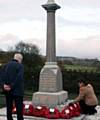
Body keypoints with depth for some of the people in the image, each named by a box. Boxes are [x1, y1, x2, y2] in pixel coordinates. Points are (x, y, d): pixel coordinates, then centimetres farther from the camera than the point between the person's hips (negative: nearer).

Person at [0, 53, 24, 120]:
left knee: (9, 108, 13)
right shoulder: (20, 66, -8)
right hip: (17, 90, -6)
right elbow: (19, 78, -20)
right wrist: (12, 86, -16)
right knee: (19, 108, 0)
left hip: (7, 90, 6)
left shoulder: (6, 65, 10)